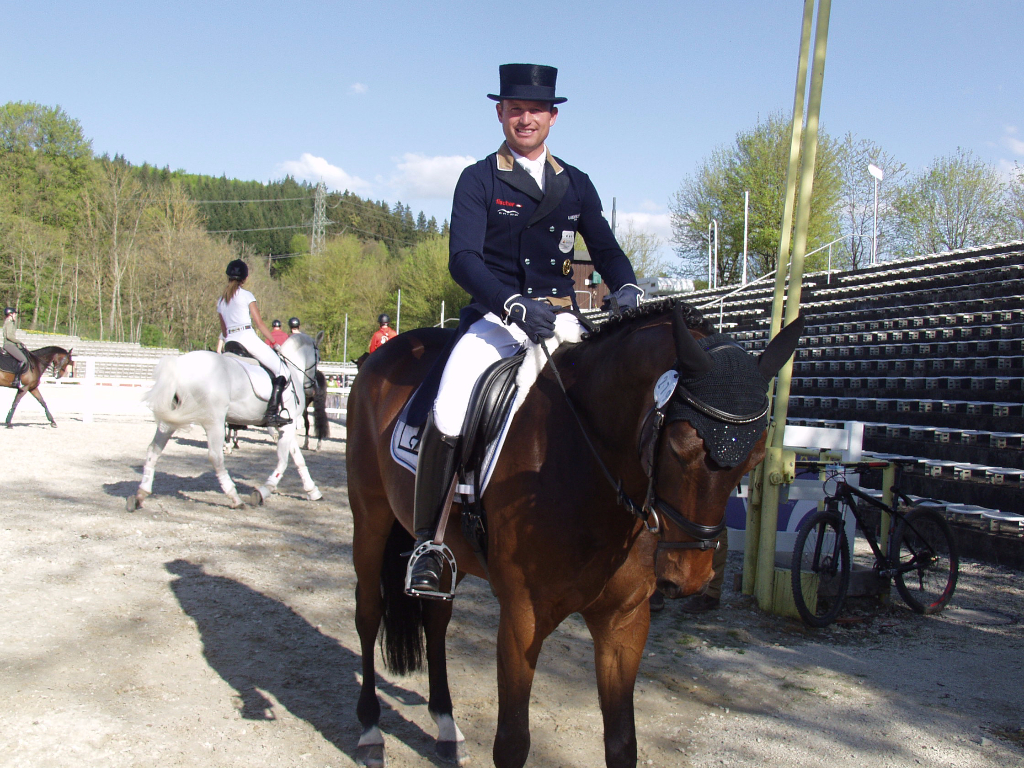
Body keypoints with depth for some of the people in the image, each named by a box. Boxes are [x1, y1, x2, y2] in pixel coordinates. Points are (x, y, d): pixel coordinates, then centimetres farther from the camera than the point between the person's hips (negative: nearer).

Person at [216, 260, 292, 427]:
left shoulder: (220, 300, 18)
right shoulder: (246, 295, 1)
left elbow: (223, 331, 21)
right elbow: (259, 323, -4)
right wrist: (275, 342, 0)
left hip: (231, 343, 7)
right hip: (248, 337, -7)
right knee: (282, 371, -5)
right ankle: (272, 412, -19)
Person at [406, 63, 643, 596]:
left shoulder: (576, 184, 17)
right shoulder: (479, 179, 4)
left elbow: (606, 250, 16)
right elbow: (462, 259, -8)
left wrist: (626, 288, -8)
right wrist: (516, 305, -25)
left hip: (562, 319, 4)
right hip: (496, 317, -3)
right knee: (448, 414, -28)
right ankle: (426, 542, -11)